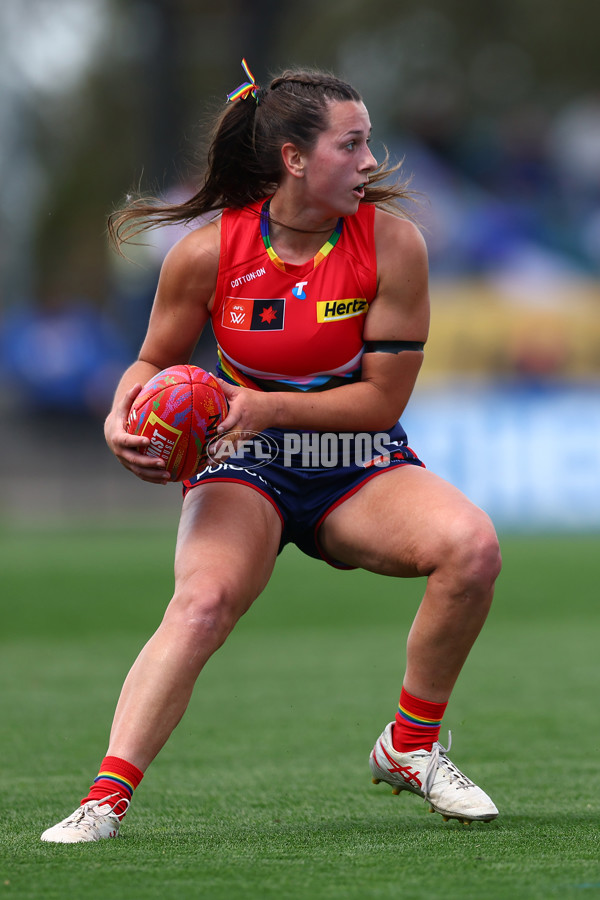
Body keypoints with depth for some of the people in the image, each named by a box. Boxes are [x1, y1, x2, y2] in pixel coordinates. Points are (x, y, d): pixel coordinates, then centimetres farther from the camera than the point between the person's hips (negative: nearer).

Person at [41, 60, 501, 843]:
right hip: (244, 466, -1)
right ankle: (106, 800, -37)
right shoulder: (209, 252, -10)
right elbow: (155, 362, 7)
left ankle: (411, 748, -7)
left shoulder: (392, 242, -11)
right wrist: (123, 417, -16)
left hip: (361, 469, 1)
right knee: (204, 598, -32)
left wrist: (267, 407, -21)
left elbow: (384, 397, -9)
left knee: (471, 544, -28)